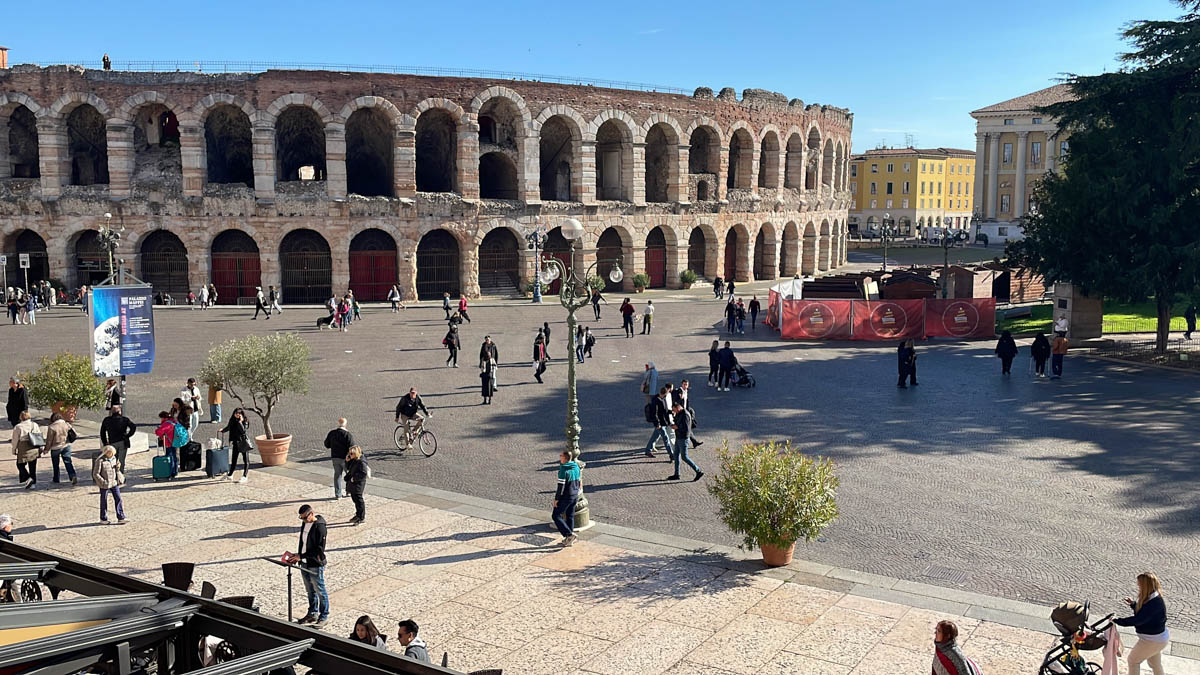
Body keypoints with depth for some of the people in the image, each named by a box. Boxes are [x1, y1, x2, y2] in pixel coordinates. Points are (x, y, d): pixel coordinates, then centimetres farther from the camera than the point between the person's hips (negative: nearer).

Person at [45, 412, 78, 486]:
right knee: (68, 462, 2)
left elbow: (49, 440, -9)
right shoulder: (67, 424, -2)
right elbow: (73, 433, 4)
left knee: (55, 464, 13)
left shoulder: (51, 427, -14)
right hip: (66, 446, 3)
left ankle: (56, 479, 24)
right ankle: (73, 476, -14)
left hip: (55, 448, -3)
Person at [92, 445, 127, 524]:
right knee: (104, 501, 9)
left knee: (118, 499, 1)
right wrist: (103, 482, -19)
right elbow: (95, 474, -13)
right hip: (104, 485, -5)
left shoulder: (114, 458, 5)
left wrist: (118, 467, -5)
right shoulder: (100, 461, -15)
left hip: (114, 483, 5)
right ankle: (103, 519, 25)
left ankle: (121, 518, 4)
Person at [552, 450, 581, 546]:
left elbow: (560, 486, -20)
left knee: (556, 516, 2)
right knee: (570, 516, 15)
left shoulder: (563, 470, -21)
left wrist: (556, 499, -14)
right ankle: (569, 540, 20)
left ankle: (569, 534, -8)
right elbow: (579, 481, 13)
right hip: (575, 495, 8)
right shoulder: (576, 467, 4)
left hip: (565, 497, -8)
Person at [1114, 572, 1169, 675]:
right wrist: (1133, 604, 1)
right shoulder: (1153, 597, 0)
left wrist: (1117, 621, -29)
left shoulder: (1155, 602, -31)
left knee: (1133, 660, 6)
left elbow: (1138, 619, -33)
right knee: (1156, 665, 24)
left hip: (1153, 640, -9)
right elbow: (1143, 612, 16)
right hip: (1158, 638, 9)